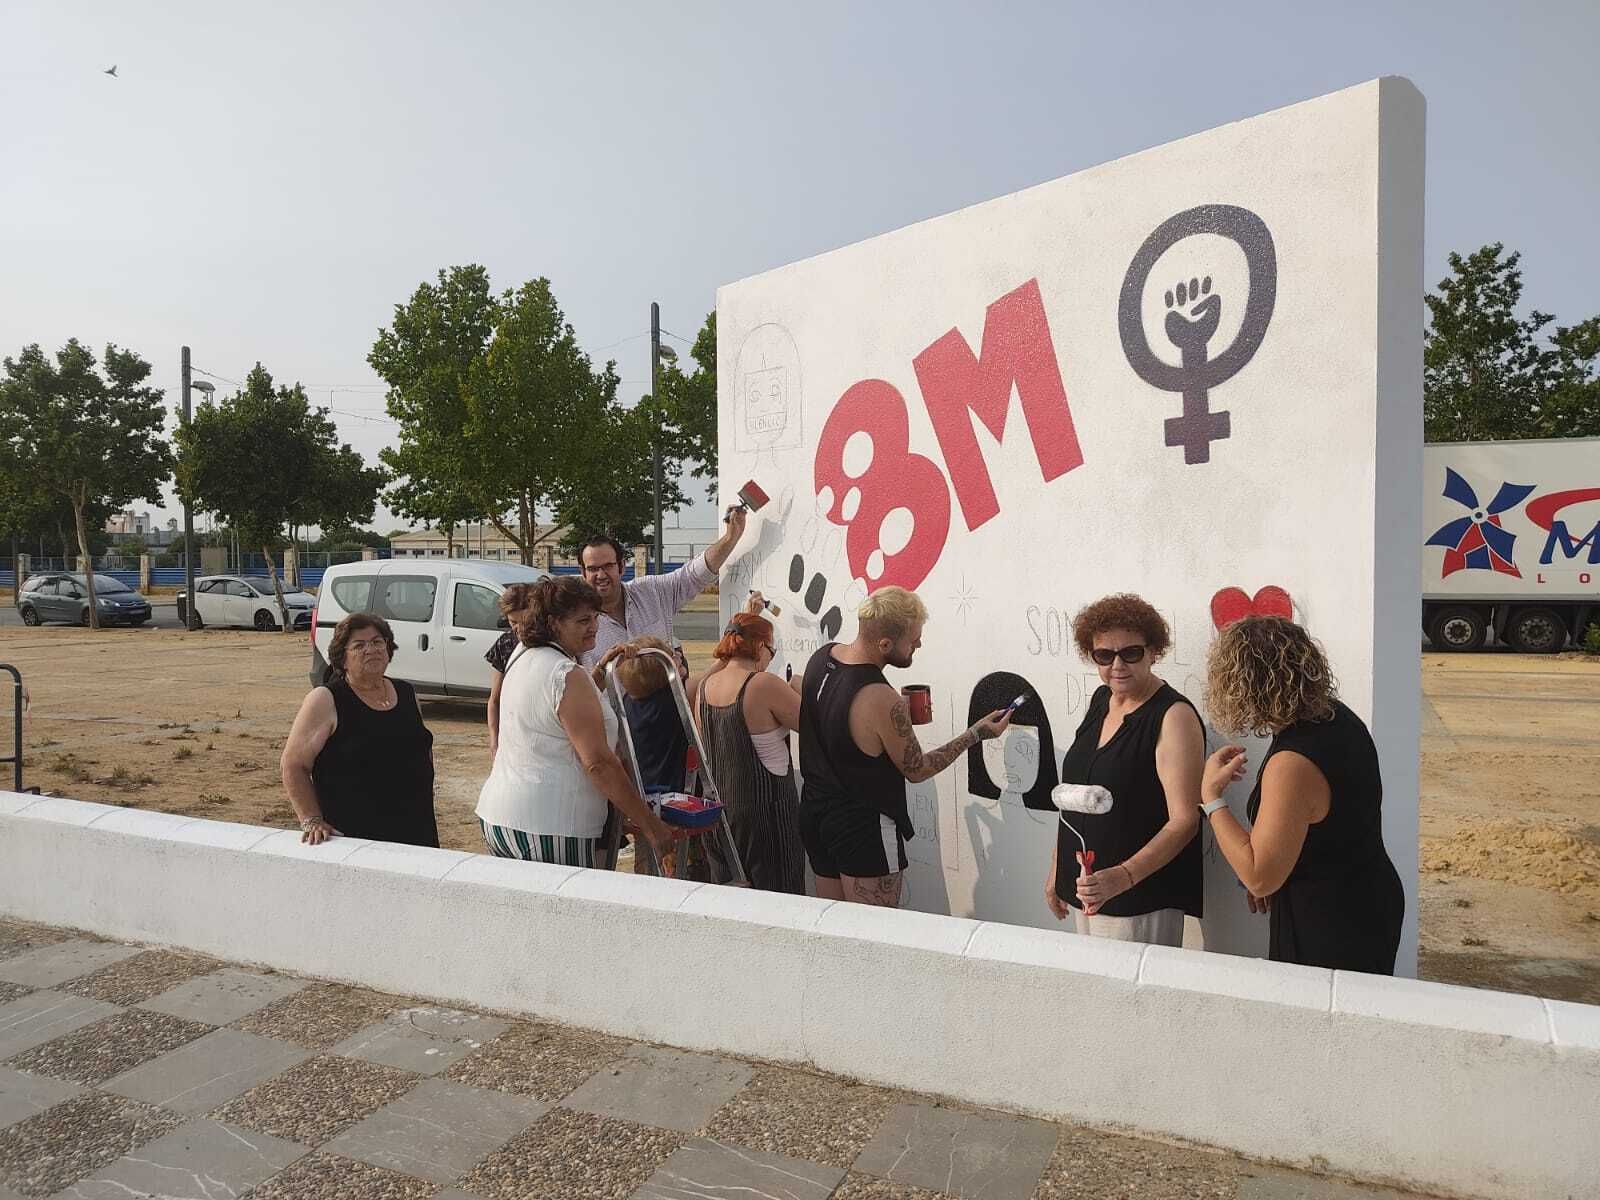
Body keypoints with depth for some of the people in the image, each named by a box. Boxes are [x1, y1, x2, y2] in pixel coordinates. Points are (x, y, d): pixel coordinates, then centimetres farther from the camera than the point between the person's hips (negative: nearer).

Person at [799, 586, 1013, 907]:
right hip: (862, 828, -8)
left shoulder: (821, 657, -3)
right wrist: (977, 733, -4)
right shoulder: (883, 701, -26)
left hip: (814, 811, 8)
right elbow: (917, 769, -12)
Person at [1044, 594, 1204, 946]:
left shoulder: (1174, 716, -15)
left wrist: (1123, 876, -29)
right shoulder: (1101, 699, 7)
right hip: (1084, 890, 7)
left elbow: (1184, 821, -19)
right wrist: (1057, 869, 14)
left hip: (1140, 902, -7)